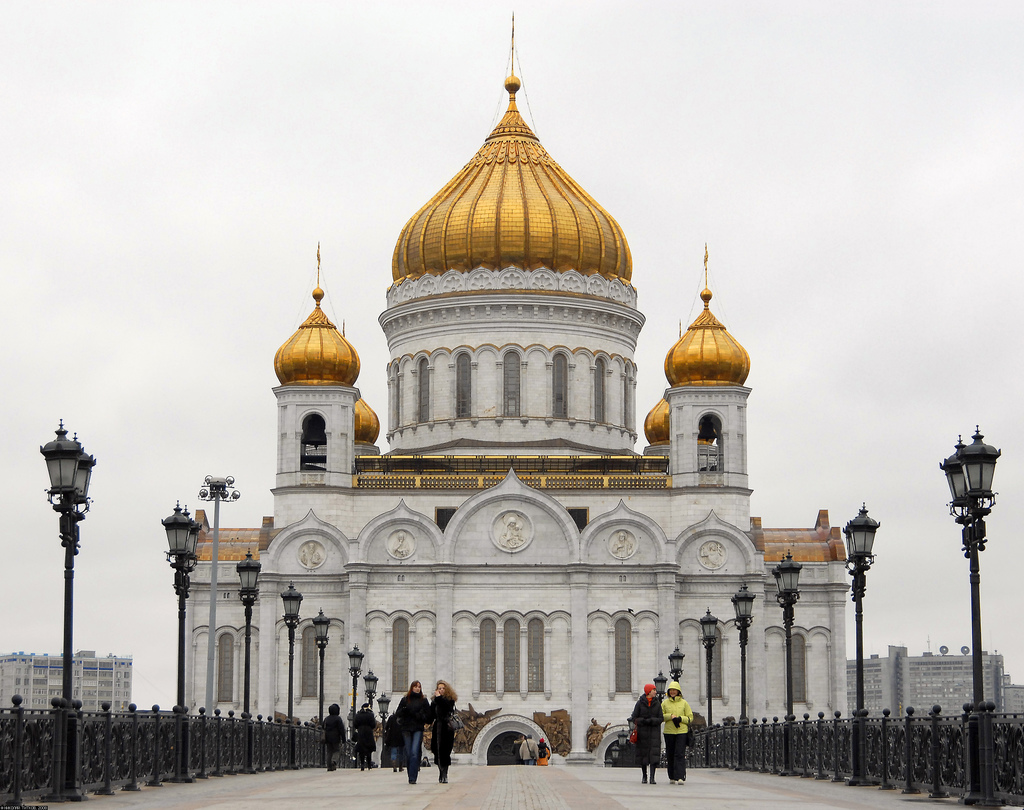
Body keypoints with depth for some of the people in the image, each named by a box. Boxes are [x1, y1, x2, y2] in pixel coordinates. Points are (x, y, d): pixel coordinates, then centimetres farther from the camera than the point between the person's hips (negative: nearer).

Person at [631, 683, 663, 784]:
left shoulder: (657, 703, 4)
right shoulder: (640, 703, 0)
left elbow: (661, 719, 2)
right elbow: (634, 718, 0)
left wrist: (651, 721, -16)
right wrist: (643, 721, -17)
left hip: (654, 732, 1)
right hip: (642, 732, 0)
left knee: (654, 753, -11)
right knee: (643, 753, 4)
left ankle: (652, 778, -14)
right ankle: (644, 776, 20)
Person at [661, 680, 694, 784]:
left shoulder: (684, 703, 6)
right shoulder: (665, 703, 9)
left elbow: (690, 717, 6)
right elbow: (660, 716, 4)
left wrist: (680, 718, -12)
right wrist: (671, 716, -10)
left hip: (682, 732, -2)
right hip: (669, 732, 2)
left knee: (680, 754, -12)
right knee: (670, 755, 5)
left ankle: (680, 777, -16)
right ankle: (672, 777, 18)